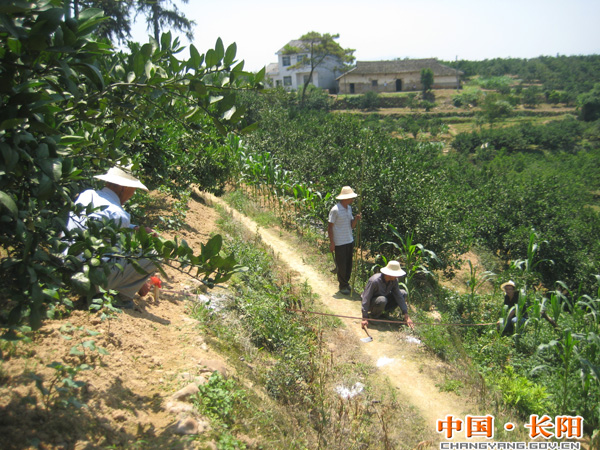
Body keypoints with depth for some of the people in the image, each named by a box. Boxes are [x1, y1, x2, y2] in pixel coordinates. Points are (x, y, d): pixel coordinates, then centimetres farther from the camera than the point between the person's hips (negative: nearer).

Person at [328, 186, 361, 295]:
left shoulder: (349, 208, 9)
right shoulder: (335, 210, -16)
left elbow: (351, 226, 12)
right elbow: (330, 227, -12)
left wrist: (356, 219, -9)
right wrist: (332, 243, -14)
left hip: (350, 241, 7)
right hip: (339, 243, -7)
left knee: (349, 264, 14)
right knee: (341, 265, 2)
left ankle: (346, 283, 29)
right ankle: (342, 286, 15)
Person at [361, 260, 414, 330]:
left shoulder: (394, 280, -14)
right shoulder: (374, 281, -33)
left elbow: (399, 296, -13)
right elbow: (366, 299, -32)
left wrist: (406, 316, -19)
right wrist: (365, 318, -35)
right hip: (371, 303, -6)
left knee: (403, 293, -11)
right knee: (382, 300, -41)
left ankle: (385, 312, 0)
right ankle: (374, 316, -11)